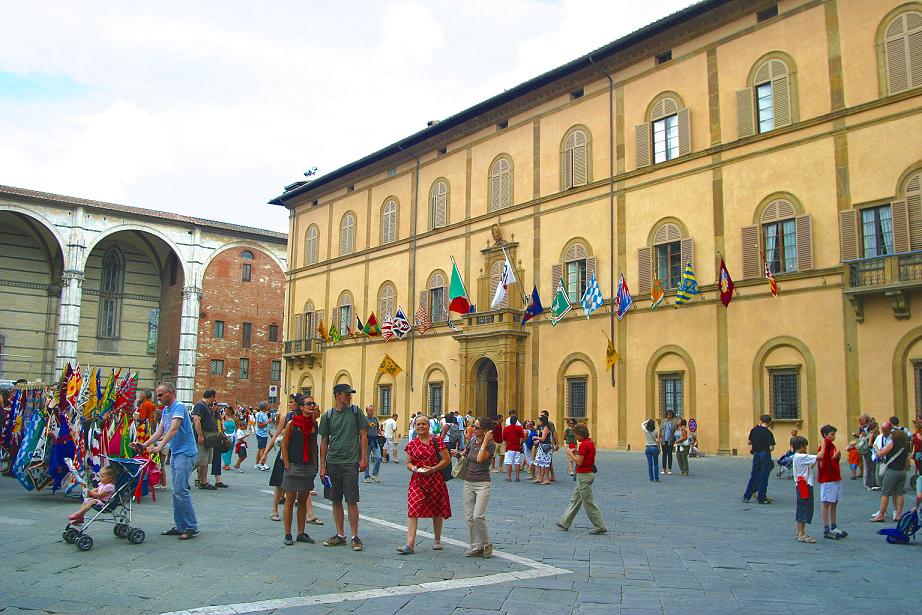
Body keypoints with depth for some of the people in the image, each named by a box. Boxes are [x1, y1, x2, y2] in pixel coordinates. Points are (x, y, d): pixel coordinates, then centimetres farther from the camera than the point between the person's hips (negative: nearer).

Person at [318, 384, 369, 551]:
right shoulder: (328, 415, 5)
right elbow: (324, 441, 8)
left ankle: (355, 537, 5)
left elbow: (363, 435, 3)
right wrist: (322, 466, 4)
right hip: (332, 463, 3)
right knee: (336, 500, 9)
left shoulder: (355, 411, 2)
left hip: (351, 462, -3)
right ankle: (340, 535, 20)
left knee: (351, 501, -4)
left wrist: (364, 458, -3)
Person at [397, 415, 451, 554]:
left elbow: (447, 459, -5)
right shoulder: (412, 444, 5)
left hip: (435, 479, -2)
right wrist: (413, 468, -12)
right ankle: (410, 544, -15)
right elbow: (408, 463, 10)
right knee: (413, 509, -12)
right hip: (417, 480, 2)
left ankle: (437, 540, 31)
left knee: (436, 511, 11)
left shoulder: (436, 441, -4)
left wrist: (433, 469, -16)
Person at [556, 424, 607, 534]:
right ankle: (565, 523, 24)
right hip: (588, 473, 10)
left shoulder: (583, 444, -20)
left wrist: (571, 454, -7)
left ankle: (600, 527, 2)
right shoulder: (590, 443, 10)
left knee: (588, 502, -3)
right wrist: (576, 453, 9)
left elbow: (579, 462, -21)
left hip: (584, 475, -10)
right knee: (575, 499, 16)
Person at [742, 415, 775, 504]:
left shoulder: (754, 430, 2)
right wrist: (768, 450, 4)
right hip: (765, 455, -5)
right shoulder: (768, 432, -13)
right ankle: (761, 498, 8)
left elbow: (749, 441, 13)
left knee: (754, 476, 13)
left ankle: (746, 496, 15)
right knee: (763, 477, 3)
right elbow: (771, 447, -16)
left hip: (756, 454, 5)